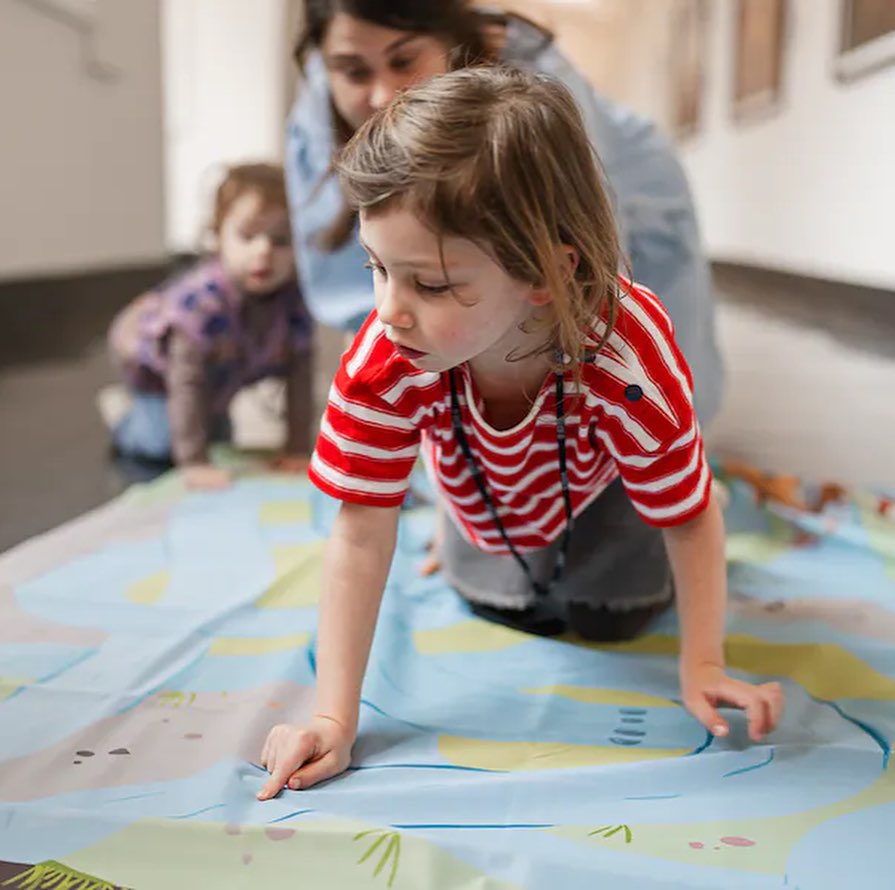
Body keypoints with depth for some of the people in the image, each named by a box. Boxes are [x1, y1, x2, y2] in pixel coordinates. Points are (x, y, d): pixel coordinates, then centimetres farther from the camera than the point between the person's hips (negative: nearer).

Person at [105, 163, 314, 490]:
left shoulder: (293, 301, -30)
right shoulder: (201, 300, -45)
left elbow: (299, 376, -22)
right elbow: (187, 382, -43)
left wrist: (298, 449, -22)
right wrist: (194, 465, -42)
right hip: (144, 349, -5)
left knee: (217, 434, 19)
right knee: (161, 441, -16)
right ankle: (128, 417, 18)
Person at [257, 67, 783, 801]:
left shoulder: (633, 366, -46)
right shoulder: (383, 362, -41)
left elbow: (690, 520, -27)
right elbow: (360, 539, -35)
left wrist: (703, 668, -25)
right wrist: (335, 721, -36)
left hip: (596, 480, -1)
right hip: (484, 487, 2)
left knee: (611, 616, 2)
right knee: (500, 605, 10)